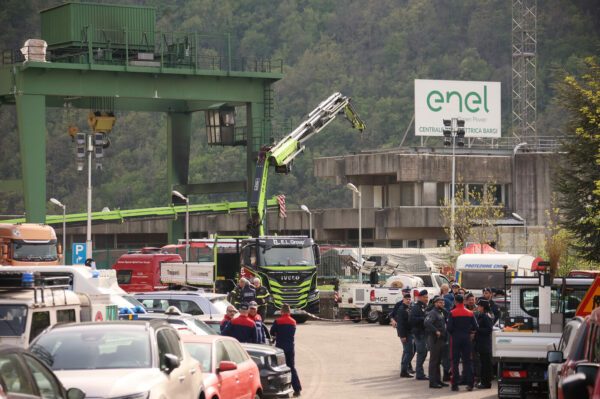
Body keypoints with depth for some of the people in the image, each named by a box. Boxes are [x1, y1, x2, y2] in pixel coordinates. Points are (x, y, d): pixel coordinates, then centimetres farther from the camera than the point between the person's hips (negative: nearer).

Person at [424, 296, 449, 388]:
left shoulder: (441, 312, 15)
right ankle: (432, 382, -3)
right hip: (434, 339, -9)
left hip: (441, 339, 9)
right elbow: (426, 323, -28)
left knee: (438, 361, 15)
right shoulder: (433, 313, -13)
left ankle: (438, 380, 23)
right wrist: (436, 331, -24)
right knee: (433, 361, -5)